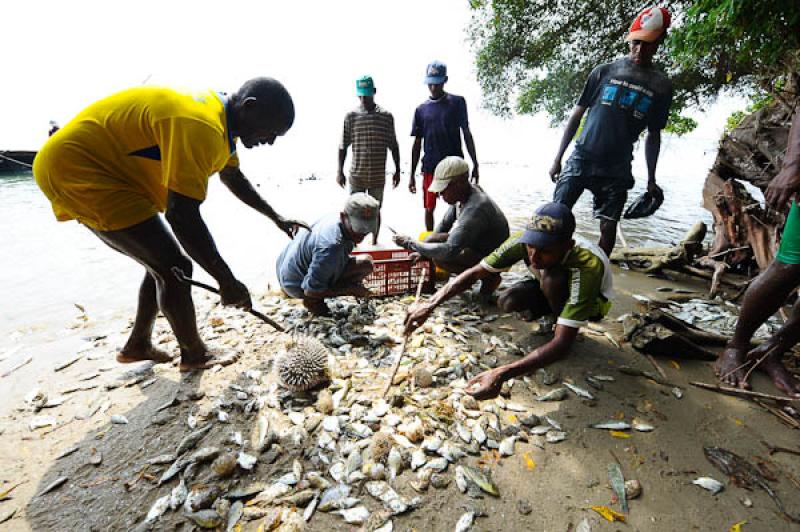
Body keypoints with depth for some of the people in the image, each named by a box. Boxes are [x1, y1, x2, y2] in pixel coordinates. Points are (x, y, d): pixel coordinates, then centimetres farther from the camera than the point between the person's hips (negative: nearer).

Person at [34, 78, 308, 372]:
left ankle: (138, 345, 30)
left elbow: (234, 178, 19)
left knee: (163, 264, 14)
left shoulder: (220, 116, 3)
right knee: (174, 268, -10)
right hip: (76, 169, -10)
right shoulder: (200, 127, -29)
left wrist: (276, 218, 21)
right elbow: (182, 215, -33)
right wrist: (227, 281, -25)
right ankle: (194, 354, 9)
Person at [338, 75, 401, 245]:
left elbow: (393, 146, 6)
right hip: (356, 174, 0)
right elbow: (343, 146, 2)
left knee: (375, 210, 11)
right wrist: (340, 171, -1)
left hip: (378, 175, 0)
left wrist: (397, 170, 5)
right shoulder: (351, 116, 0)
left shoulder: (386, 116, 1)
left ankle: (374, 243, 25)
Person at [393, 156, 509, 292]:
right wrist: (421, 250, -3)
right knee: (431, 239, -1)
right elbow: (444, 225, 7)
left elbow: (449, 251, -39)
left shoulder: (475, 209, -34)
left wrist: (410, 244, -30)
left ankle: (489, 278, -8)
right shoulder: (462, 195, -5)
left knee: (440, 258, -28)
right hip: (478, 247, 9)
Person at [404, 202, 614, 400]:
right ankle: (554, 316, 6)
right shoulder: (523, 241, -31)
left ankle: (560, 322, -8)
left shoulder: (588, 265, -42)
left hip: (593, 300, -5)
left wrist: (502, 374, -58)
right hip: (553, 289, 5)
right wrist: (430, 304, -41)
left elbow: (562, 343, -47)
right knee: (507, 302, -23)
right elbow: (474, 272, -26)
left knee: (552, 277, -37)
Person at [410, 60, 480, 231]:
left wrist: (475, 164, -1)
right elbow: (417, 144, 11)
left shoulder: (457, 102, 5)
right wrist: (412, 175, 8)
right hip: (430, 167, 2)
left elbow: (466, 133, 5)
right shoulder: (421, 110, 10)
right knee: (429, 208, 7)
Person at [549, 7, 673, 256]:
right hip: (581, 158, -1)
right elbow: (577, 115, 7)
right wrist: (558, 158, 1)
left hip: (617, 169, 1)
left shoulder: (661, 85, 8)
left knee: (608, 226, 1)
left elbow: (653, 135, 13)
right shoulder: (604, 71, 5)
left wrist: (651, 180, 9)